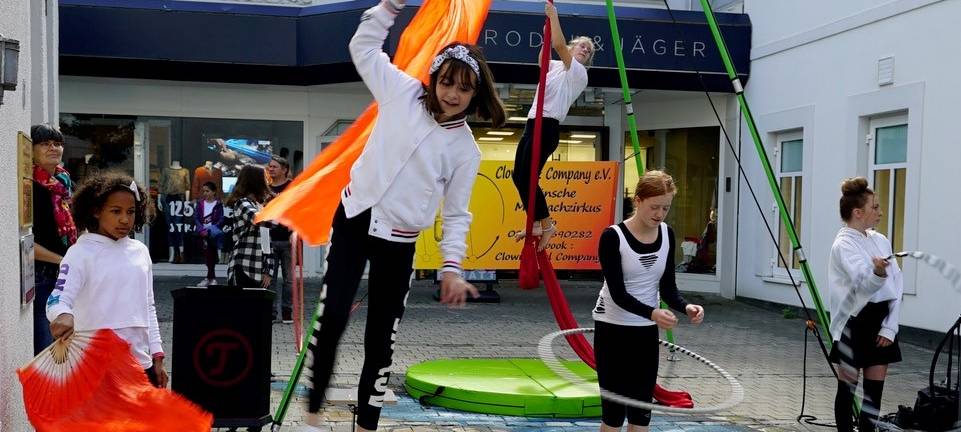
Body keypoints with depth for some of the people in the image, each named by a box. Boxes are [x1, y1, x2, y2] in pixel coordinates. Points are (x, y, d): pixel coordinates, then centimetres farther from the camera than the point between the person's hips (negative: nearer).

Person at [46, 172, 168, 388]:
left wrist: (157, 356, 12)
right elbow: (58, 299, -19)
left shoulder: (140, 251, 10)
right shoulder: (81, 253, -7)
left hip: (141, 363, 6)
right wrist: (63, 316, -43)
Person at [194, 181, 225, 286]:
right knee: (207, 254, 6)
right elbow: (196, 217, 4)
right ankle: (212, 277, 13)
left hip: (213, 233, -3)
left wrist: (209, 230, -15)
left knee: (211, 254, -2)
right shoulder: (200, 203, 7)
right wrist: (201, 229, -12)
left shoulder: (218, 204, -3)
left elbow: (220, 220, -7)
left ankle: (210, 277, 5)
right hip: (203, 232, 3)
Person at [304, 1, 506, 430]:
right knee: (331, 318, -11)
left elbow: (456, 214, 2)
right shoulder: (403, 92, -1)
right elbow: (363, 46, 6)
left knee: (381, 339, 6)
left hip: (398, 241, 0)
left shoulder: (466, 150, -3)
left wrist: (452, 266, -7)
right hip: (353, 218, 0)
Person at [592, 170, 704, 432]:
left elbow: (667, 287, 0)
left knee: (641, 409, 8)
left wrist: (685, 307, -21)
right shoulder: (612, 237, -18)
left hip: (646, 331, 5)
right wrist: (652, 313, -38)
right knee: (614, 409, -1)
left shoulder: (667, 235, -1)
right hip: (612, 328, -5)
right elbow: (618, 293, -22)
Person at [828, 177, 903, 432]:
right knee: (847, 387, 3)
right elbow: (864, 285, -25)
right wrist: (877, 273, -48)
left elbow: (896, 286, 6)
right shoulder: (844, 244, -11)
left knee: (875, 388, 9)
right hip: (854, 323, -6)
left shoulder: (881, 241, 9)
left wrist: (890, 327, -3)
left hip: (881, 321, 6)